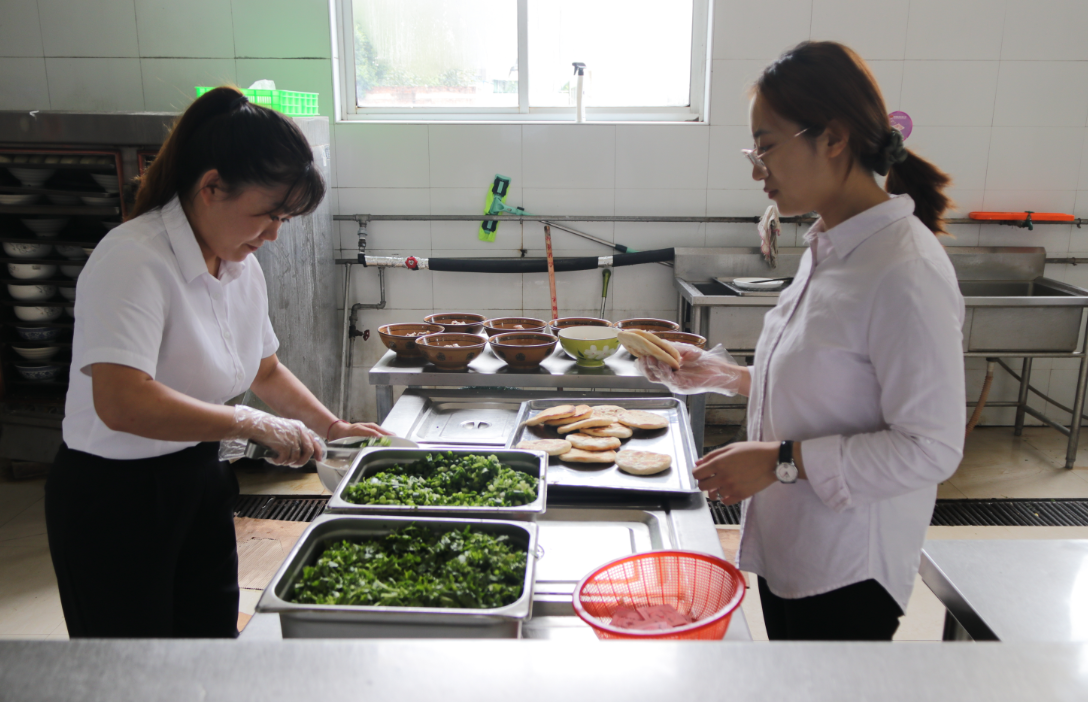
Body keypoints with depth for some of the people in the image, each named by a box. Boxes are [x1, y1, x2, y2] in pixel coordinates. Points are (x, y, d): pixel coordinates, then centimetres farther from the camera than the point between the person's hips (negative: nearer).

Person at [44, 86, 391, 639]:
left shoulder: (242, 265, 3)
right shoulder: (134, 261, -24)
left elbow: (265, 370, 18)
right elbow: (120, 402, -37)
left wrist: (331, 427, 10)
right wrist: (253, 423, -30)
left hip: (198, 484, 8)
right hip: (112, 500, -7)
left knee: (214, 634, 18)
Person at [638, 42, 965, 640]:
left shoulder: (905, 271, -24)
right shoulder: (827, 248, 5)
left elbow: (931, 447, -24)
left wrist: (781, 460, -24)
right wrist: (722, 376, 6)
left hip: (849, 570, -8)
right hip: (787, 547, 9)